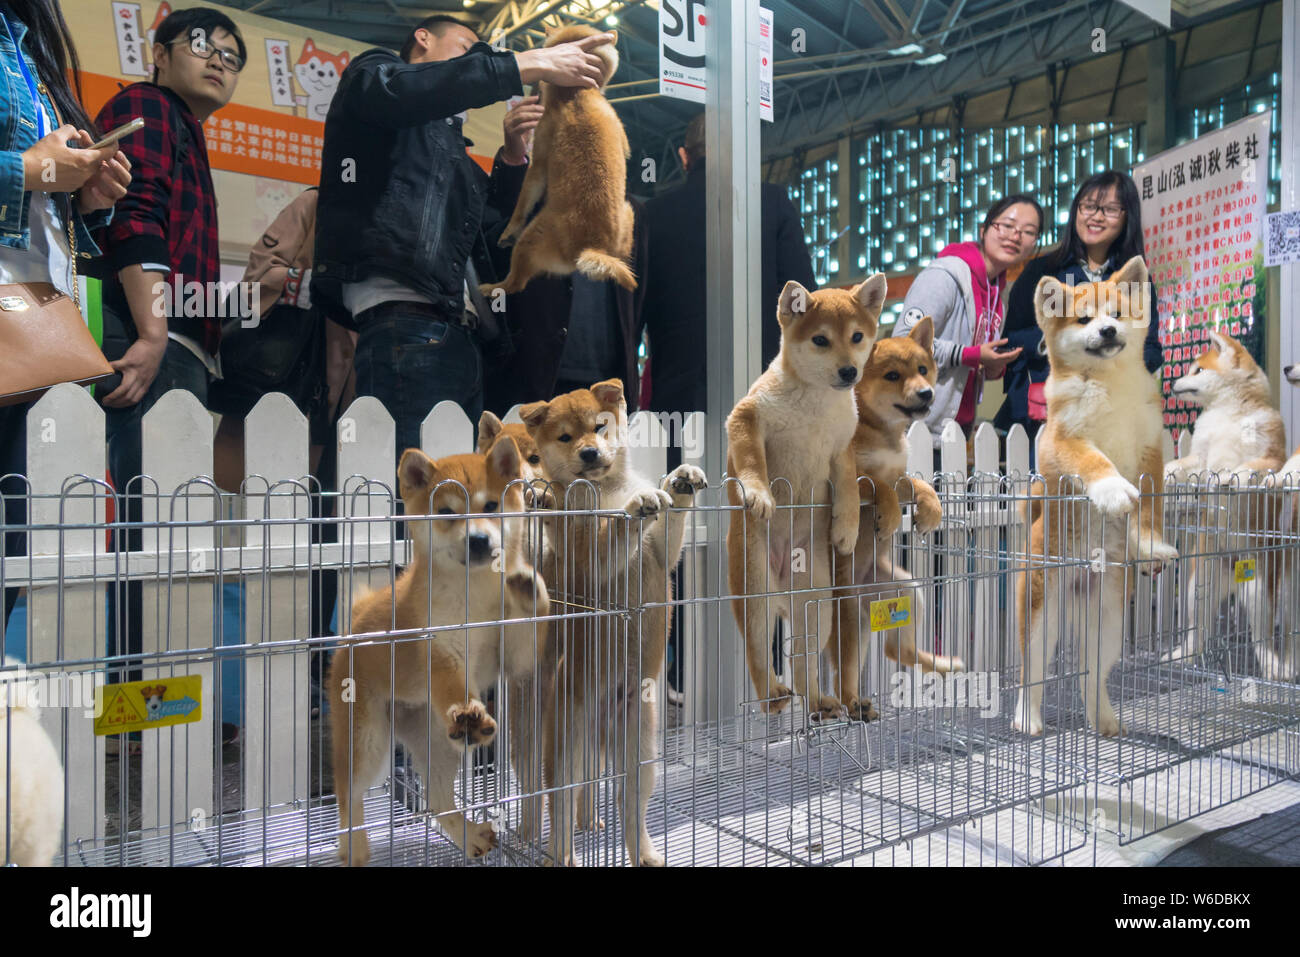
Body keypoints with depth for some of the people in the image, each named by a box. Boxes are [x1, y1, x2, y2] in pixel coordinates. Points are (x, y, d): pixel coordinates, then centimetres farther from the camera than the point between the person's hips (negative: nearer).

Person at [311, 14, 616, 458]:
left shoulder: (447, 140, 35)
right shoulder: (372, 72, 15)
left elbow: (490, 225, 33)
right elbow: (401, 89, -10)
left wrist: (512, 156, 17)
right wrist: (532, 63, -10)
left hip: (462, 335, 8)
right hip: (406, 323, -8)